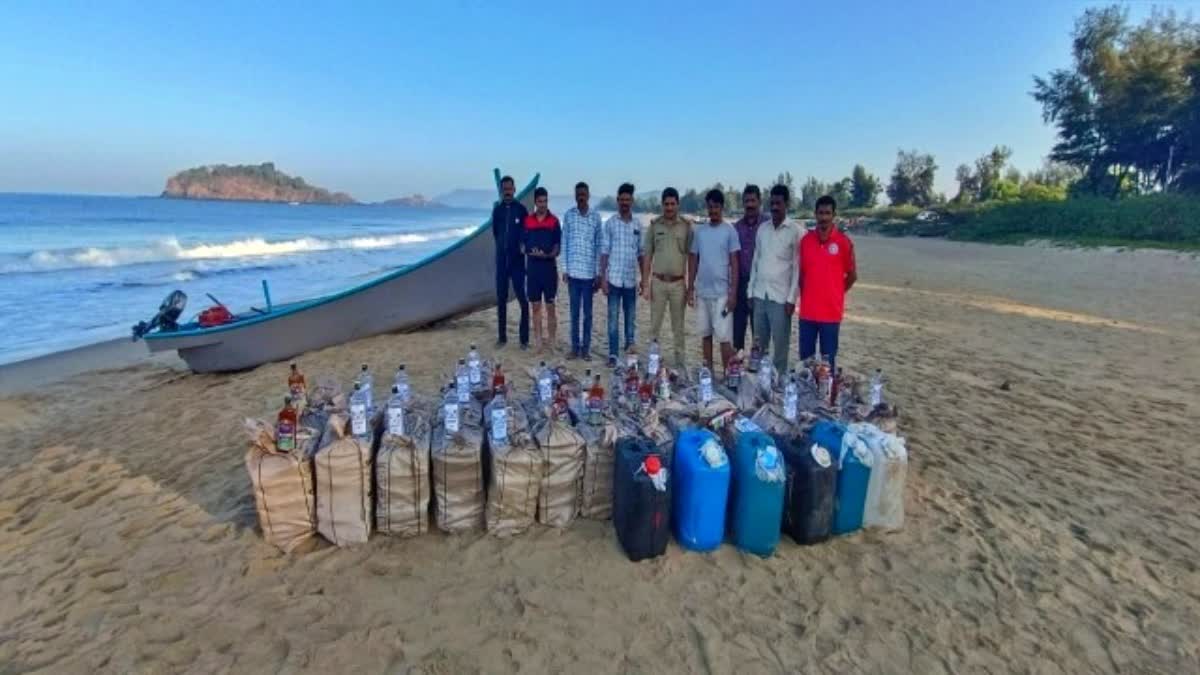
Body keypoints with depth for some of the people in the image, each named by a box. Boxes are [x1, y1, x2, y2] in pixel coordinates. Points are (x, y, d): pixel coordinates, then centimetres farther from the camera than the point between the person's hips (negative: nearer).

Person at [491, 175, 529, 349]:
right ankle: (502, 337, 16)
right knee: (501, 299, 7)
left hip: (517, 259, -4)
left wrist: (523, 246, -11)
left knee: (522, 297, -5)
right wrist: (502, 246, 15)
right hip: (501, 258, 4)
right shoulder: (497, 209, 9)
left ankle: (524, 338, 2)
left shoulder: (521, 209, -1)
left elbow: (526, 233, 1)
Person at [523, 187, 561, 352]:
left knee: (550, 306, 3)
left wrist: (548, 255, -20)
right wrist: (529, 252, -11)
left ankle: (551, 340, 12)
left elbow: (557, 248, -2)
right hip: (532, 267, 2)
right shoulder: (527, 220, 6)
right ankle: (538, 340, 14)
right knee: (536, 306, 6)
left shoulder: (554, 221, -1)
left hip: (549, 267, -2)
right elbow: (523, 243, 9)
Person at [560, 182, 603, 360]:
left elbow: (599, 246, 3)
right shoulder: (568, 216, 4)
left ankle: (586, 348, 14)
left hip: (589, 272, -1)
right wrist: (564, 269, 0)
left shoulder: (596, 217, 2)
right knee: (574, 312, 7)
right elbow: (564, 243, 5)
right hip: (573, 271, 1)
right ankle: (575, 347, 15)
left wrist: (598, 274, -1)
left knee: (587, 313, 5)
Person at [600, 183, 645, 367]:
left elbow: (641, 254, 11)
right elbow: (604, 252, -2)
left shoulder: (637, 225, 8)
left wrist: (644, 278, 8)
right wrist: (603, 278, -8)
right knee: (613, 318, -1)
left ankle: (629, 344, 34)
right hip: (614, 278, -3)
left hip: (631, 279, 3)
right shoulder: (610, 223, -1)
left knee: (631, 316, 12)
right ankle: (613, 354, 3)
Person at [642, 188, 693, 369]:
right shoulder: (654, 225, 3)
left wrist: (691, 285, -3)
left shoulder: (686, 226, 0)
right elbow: (647, 256, 5)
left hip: (678, 283, -1)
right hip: (658, 282, 1)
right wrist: (645, 284, 0)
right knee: (655, 324, 6)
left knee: (678, 326, 8)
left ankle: (679, 363, 19)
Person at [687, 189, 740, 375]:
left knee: (723, 336, -3)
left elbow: (734, 264, -5)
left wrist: (733, 292, -11)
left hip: (722, 292, -4)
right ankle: (708, 371, 21)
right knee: (706, 334, 11)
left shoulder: (729, 231, -3)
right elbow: (693, 261, 11)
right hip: (702, 292, 4)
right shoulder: (699, 231, 8)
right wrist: (690, 289, 7)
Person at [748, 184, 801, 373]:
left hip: (781, 296, -4)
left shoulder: (795, 231, -4)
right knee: (759, 342, 11)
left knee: (780, 344, 2)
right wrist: (751, 291, 8)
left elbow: (797, 267, -6)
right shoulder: (762, 229, 10)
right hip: (760, 295, 5)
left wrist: (792, 298, -11)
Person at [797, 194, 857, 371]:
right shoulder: (805, 240, 4)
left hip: (831, 312, -3)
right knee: (805, 358, 10)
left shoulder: (843, 242, -5)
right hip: (807, 311, 3)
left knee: (828, 359, 6)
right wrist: (806, 295, 8)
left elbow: (852, 275, 3)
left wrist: (835, 293, 7)